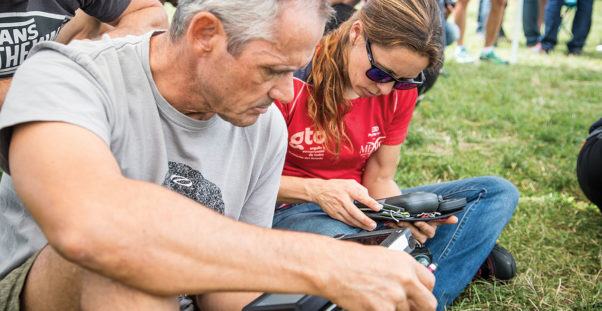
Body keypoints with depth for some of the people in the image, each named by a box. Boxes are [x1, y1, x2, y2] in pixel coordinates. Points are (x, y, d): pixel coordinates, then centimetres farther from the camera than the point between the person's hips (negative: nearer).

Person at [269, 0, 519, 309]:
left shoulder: (400, 92, -3)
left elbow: (379, 179, 4)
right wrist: (316, 191, -30)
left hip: (360, 210, 6)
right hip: (290, 210, -5)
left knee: (498, 192, -7)